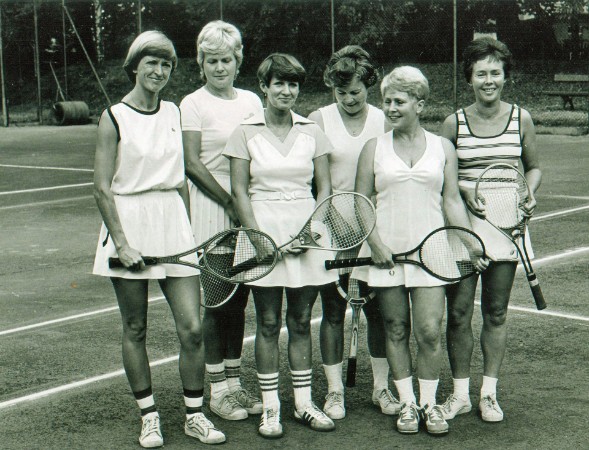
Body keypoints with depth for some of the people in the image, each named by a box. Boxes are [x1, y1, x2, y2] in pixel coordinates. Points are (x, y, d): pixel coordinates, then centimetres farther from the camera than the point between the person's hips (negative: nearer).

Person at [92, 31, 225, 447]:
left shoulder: (174, 113, 10)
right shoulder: (114, 117, -4)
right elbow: (103, 188, -7)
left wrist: (188, 228, 12)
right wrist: (122, 243, -14)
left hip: (173, 223, 4)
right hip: (129, 223, -4)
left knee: (192, 328, 0)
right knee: (135, 330, 6)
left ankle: (195, 415, 14)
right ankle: (149, 416, 19)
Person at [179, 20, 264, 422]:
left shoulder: (251, 100, 12)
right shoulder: (193, 104, -2)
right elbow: (192, 164, -7)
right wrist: (229, 203, -10)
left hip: (249, 209, 5)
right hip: (211, 208, -5)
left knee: (240, 296, 9)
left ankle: (235, 381, 19)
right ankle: (218, 389, 9)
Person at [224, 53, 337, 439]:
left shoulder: (312, 132, 7)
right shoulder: (246, 133, 1)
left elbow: (325, 188, 6)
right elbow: (239, 190, -1)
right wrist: (259, 237, -11)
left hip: (306, 232, 2)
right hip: (264, 231, -2)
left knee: (301, 322, 8)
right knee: (268, 323, 1)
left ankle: (304, 403, 17)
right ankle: (270, 408, 10)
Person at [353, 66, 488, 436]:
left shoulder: (442, 147, 8)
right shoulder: (375, 148, 7)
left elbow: (452, 201, 7)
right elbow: (361, 202, 4)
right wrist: (375, 242, -8)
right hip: (385, 252, 1)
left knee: (430, 331, -5)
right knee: (396, 329, 6)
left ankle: (429, 402, 12)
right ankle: (406, 403, 18)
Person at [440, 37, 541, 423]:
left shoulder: (521, 119, 2)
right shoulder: (455, 123, -1)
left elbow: (534, 166, 13)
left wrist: (529, 192, -7)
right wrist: (464, 192, -13)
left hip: (505, 227, 1)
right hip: (462, 227, -1)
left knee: (496, 312, 8)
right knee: (459, 312, 0)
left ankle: (489, 393, 21)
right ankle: (460, 393, 15)